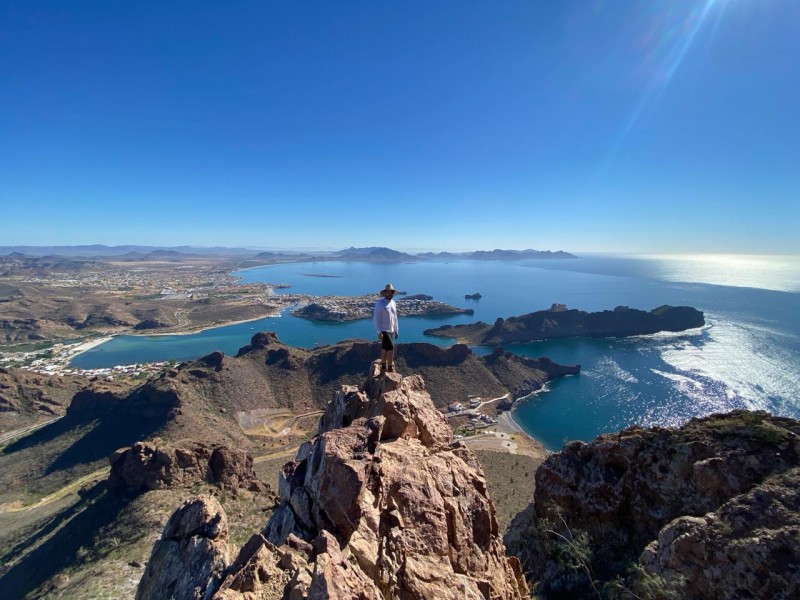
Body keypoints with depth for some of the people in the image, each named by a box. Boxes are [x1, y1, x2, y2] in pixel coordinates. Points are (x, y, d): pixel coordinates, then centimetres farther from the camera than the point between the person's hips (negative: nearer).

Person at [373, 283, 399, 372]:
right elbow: (376, 318, -16)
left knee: (385, 349, 15)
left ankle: (383, 366, 24)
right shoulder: (380, 303, -14)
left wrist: (396, 330, 18)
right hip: (384, 330, -7)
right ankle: (390, 367, 0)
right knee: (391, 348, -12)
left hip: (391, 330, 7)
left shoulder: (393, 303, 9)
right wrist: (379, 332, -20)